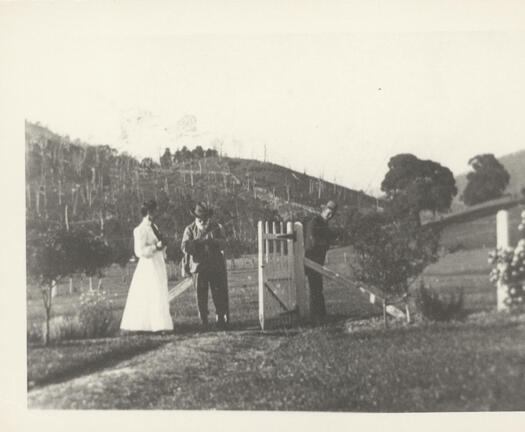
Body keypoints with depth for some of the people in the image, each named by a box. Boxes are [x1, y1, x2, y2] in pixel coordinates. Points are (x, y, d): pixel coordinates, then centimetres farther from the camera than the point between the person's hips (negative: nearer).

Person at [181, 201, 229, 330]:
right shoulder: (190, 229, 1)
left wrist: (212, 240, -28)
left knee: (220, 294, 1)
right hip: (198, 267, -1)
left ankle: (222, 320, 11)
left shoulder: (216, 227, 3)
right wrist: (197, 241, -27)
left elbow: (223, 243, -8)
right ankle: (203, 323, 7)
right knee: (201, 296, 1)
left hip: (216, 266, 1)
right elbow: (184, 247, -9)